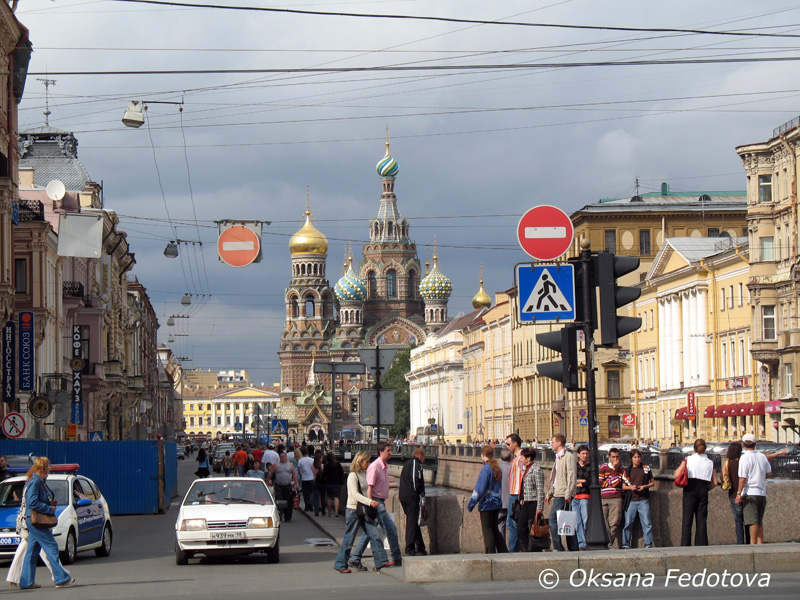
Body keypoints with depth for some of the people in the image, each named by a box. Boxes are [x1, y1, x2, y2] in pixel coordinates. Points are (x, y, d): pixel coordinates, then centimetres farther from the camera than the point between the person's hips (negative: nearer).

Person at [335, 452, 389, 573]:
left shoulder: (364, 474, 11)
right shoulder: (353, 476, -13)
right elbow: (355, 494, -22)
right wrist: (370, 502, -31)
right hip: (353, 510, -7)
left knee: (374, 535, 0)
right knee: (349, 538, -1)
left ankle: (380, 562, 1)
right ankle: (340, 564, 10)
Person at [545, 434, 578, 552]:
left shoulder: (569, 456, -8)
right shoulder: (558, 457, 21)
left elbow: (571, 476, -15)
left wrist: (568, 494, -21)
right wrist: (549, 493, 23)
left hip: (563, 494, -10)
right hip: (558, 494, 10)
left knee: (553, 519, -14)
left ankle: (558, 547, -13)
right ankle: (573, 547, 10)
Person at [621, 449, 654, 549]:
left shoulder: (646, 468, 8)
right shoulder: (627, 470, 10)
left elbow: (653, 482, 12)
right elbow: (623, 486, 12)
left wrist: (645, 486, -7)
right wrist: (630, 487, -9)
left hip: (643, 500, -1)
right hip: (631, 500, 1)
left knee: (647, 523, -4)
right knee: (628, 523, -1)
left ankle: (648, 544, 3)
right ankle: (625, 545, 6)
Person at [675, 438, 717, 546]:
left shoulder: (688, 459, -1)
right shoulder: (710, 462, 7)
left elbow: (677, 474, -7)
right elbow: (714, 483, 4)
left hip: (690, 490, -2)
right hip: (703, 491, 2)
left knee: (687, 519, -1)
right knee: (702, 520, 6)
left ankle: (685, 545, -7)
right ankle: (701, 544, 3)